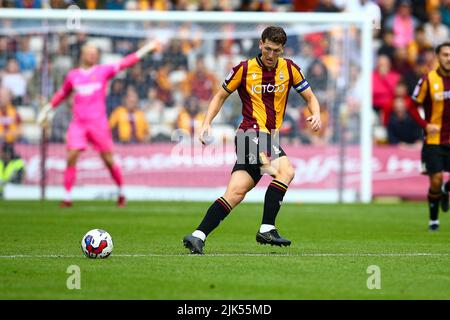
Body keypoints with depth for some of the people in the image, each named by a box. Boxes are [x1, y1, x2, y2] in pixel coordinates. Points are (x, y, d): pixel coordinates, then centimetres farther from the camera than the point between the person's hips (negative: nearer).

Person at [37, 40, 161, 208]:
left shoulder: (103, 71, 4)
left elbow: (125, 63, 1)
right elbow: (62, 93, 25)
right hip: (78, 123, 1)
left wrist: (146, 49, -3)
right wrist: (49, 107, 26)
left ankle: (121, 192, 18)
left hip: (98, 123, -1)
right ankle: (67, 197, -6)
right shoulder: (73, 75, 10)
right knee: (71, 157, -11)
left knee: (108, 160, -1)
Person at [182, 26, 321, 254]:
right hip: (252, 134, -5)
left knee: (235, 193, -1)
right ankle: (267, 229, -26)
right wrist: (207, 123, 0)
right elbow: (221, 96, 12)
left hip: (268, 139, 5)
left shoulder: (289, 69, 8)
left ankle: (198, 237, 0)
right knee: (285, 170, -26)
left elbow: (310, 97, 13)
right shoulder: (244, 69, 0)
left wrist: (316, 115, -9)